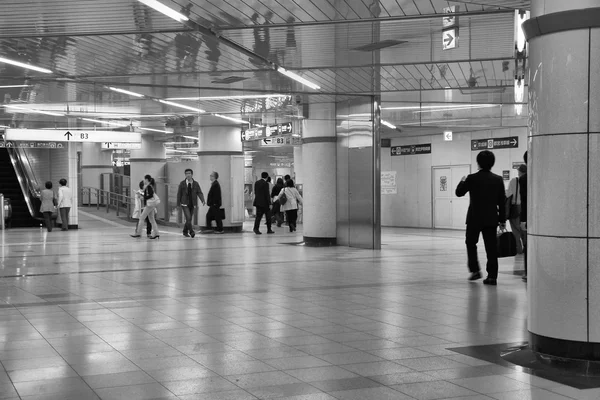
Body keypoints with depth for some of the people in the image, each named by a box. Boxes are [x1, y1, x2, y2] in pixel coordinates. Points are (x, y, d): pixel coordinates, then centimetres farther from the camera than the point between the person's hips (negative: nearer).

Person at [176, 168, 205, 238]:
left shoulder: (196, 184, 2)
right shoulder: (182, 183, 0)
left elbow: (200, 193, -6)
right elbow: (179, 194, 4)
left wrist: (203, 200, -23)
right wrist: (178, 204, 1)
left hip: (192, 204, 3)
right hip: (185, 204, -2)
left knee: (189, 219, 9)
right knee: (188, 218, -17)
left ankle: (185, 232, 25)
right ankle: (191, 231, -16)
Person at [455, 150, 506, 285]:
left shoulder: (472, 178, -9)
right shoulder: (498, 180, 0)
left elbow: (459, 192, 2)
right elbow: (502, 202, 3)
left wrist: (462, 181, 21)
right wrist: (502, 220, 9)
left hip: (474, 218, -2)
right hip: (491, 219, 2)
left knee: (471, 243, 17)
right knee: (491, 247, 3)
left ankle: (475, 270, 10)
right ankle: (492, 276, 1)